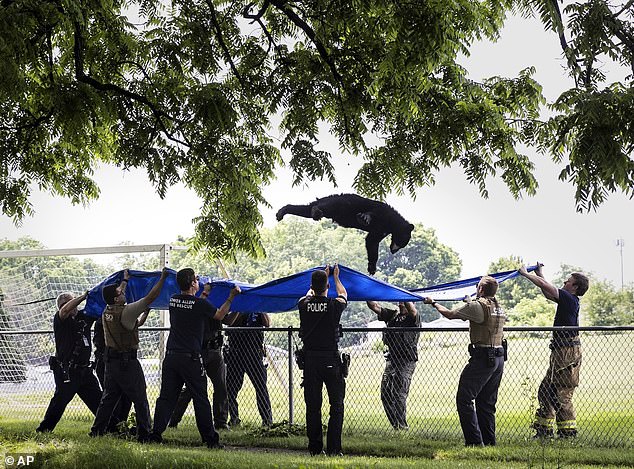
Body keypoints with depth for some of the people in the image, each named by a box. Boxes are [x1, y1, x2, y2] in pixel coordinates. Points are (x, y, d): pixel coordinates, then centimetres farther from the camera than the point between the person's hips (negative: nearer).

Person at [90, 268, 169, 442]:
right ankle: (144, 434, -2)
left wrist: (125, 280, 40)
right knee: (140, 400, -1)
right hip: (127, 362, -8)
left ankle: (97, 431, 14)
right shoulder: (125, 312, -18)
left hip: (111, 361, 8)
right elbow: (150, 297, -17)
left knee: (108, 398, 15)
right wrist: (163, 278, -8)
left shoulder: (106, 312, 4)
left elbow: (117, 293, 25)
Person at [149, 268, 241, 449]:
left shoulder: (173, 300, 5)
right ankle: (210, 439, 6)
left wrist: (204, 295, 34)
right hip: (191, 358, -5)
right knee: (200, 399, 2)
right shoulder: (200, 304, -11)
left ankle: (156, 434, 3)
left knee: (166, 397, 7)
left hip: (171, 356, 5)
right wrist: (231, 297, 13)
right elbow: (219, 315, 6)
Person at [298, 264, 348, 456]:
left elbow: (310, 294, 24)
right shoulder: (334, 306, -8)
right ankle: (333, 448, -2)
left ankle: (314, 447, 11)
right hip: (331, 360, -3)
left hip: (310, 360, 3)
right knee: (336, 405, 4)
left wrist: (322, 277, 39)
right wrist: (336, 278, 36)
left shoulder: (304, 305, -2)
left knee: (312, 406, 9)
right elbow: (343, 295, 18)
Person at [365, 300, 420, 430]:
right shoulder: (392, 315, 15)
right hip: (392, 359, 7)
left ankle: (402, 426, 1)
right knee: (385, 394, 4)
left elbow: (411, 310, -27)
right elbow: (374, 307, 9)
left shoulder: (413, 317, -3)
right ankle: (396, 424, 12)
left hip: (406, 361, -7)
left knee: (399, 395, -8)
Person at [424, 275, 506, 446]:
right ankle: (489, 442, 12)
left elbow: (450, 314, -4)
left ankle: (475, 440, -10)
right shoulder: (499, 307, 13)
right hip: (499, 358, 8)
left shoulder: (478, 306, -11)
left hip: (483, 358, -8)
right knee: (487, 403, 14)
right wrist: (470, 302, 52)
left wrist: (434, 303, 12)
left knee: (464, 399, -4)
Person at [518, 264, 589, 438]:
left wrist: (525, 274, -3)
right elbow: (548, 292, 27)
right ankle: (544, 429, 16)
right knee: (545, 390, 13)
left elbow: (544, 285, -15)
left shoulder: (569, 299, -13)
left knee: (561, 394, -5)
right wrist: (539, 273, 27)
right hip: (563, 351, 10)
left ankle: (568, 431, 0)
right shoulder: (569, 300, 13)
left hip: (567, 351, -10)